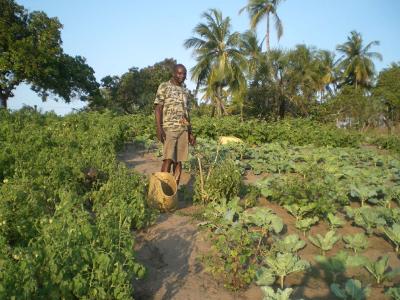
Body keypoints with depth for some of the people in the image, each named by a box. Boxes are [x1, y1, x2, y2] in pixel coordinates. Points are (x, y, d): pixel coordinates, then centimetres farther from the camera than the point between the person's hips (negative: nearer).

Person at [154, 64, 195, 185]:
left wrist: (190, 132, 18)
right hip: (169, 128, -5)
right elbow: (158, 108, -5)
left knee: (179, 161, 4)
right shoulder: (164, 87, 1)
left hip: (183, 129, 5)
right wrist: (159, 128, -16)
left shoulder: (185, 90, 18)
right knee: (168, 159, -12)